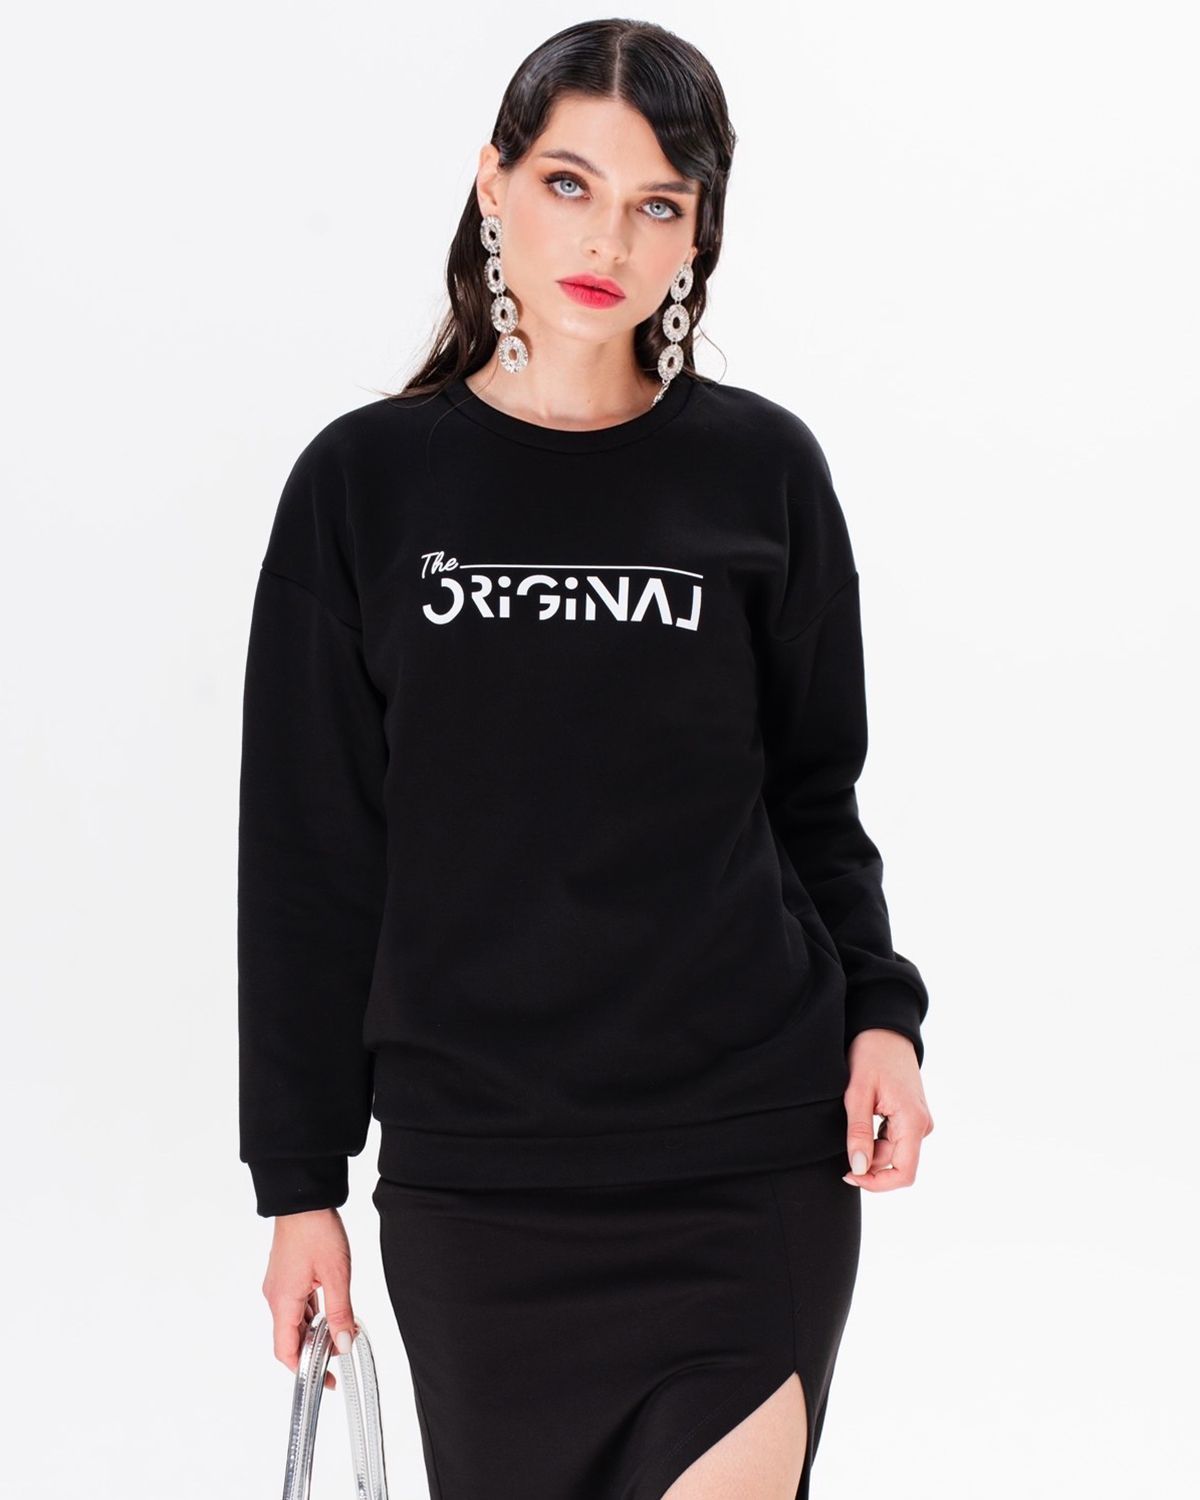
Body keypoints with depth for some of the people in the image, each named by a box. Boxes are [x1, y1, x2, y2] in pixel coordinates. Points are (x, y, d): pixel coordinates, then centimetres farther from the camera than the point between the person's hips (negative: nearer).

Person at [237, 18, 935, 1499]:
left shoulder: (761, 472, 3)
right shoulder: (368, 480, 3)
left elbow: (813, 800, 12)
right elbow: (310, 856, 5)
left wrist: (877, 1008, -5)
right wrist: (300, 1183, 4)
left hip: (754, 1155, 0)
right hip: (473, 1168, 1)